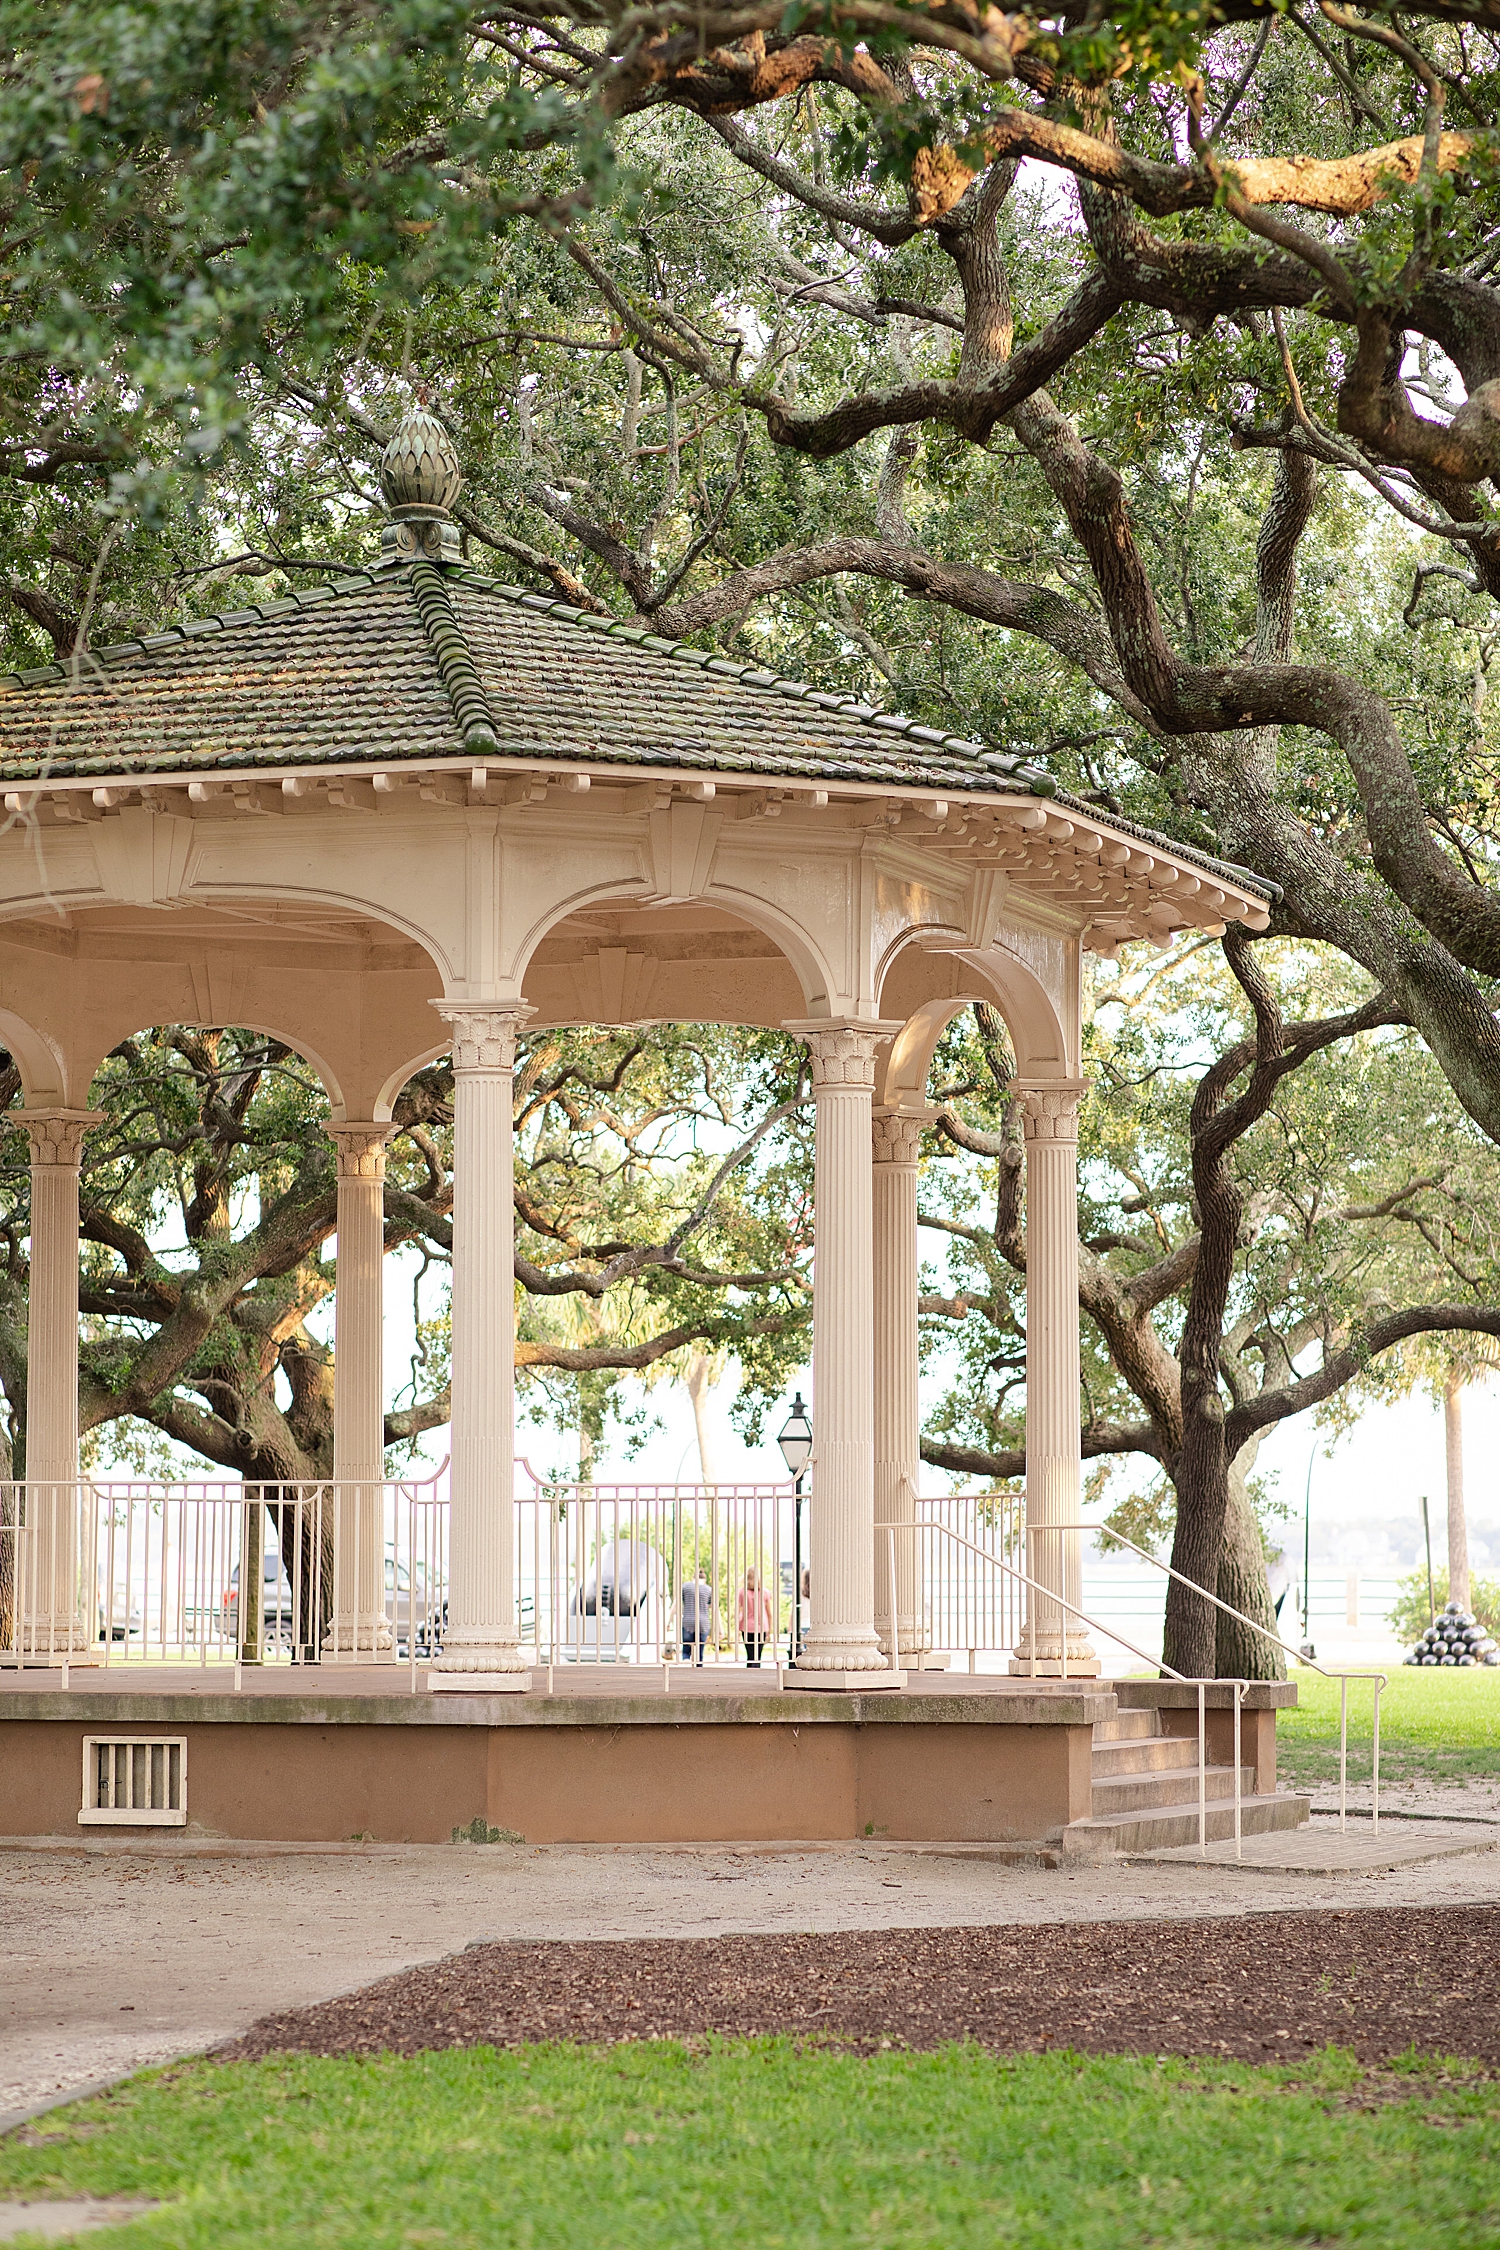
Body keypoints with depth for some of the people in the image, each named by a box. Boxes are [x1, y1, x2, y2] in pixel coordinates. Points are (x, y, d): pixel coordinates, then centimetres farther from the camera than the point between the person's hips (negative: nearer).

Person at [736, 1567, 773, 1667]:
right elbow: (769, 1614, 4)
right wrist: (769, 1632, 8)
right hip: (762, 1628, 0)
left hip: (747, 1628, 0)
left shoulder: (741, 1592, -2)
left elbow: (737, 1612, -3)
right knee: (757, 1657, 1)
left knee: (750, 1657, 6)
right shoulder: (764, 1592, 1)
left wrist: (737, 1630, -2)